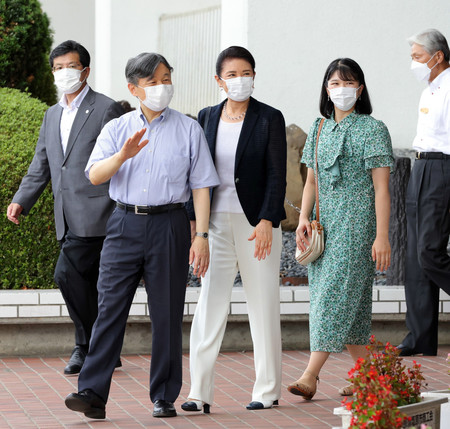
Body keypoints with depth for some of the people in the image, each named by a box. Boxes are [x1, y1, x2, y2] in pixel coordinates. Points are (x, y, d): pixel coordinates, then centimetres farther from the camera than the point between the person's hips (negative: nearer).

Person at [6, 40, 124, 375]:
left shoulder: (106, 109, -3)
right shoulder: (53, 115, 19)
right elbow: (41, 165, 20)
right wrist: (21, 201, 7)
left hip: (94, 214, -7)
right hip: (69, 219, 7)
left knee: (67, 273, -16)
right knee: (89, 284, 10)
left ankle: (88, 345, -4)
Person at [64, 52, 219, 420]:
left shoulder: (189, 130, 6)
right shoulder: (117, 129, 9)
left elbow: (201, 187, 4)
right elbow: (95, 175, -4)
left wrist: (202, 237, -3)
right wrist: (122, 155, -23)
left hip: (169, 225, -1)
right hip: (125, 224, 1)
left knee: (167, 313, 3)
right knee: (110, 308, -6)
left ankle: (164, 397, 11)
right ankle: (93, 393, -8)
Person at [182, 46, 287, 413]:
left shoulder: (269, 119, -2)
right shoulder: (207, 118, 9)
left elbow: (277, 175, -5)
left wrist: (266, 221, -14)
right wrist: (193, 220, 4)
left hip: (257, 223, -3)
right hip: (217, 222, 3)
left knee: (263, 307, 4)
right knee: (209, 304, -3)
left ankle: (268, 389, 15)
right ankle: (200, 393, -4)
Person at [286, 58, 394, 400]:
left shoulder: (372, 129, -4)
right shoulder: (320, 128, 14)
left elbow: (381, 188, -8)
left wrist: (382, 237, -14)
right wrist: (304, 218, 1)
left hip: (356, 223, -6)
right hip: (324, 223, 6)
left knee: (337, 293, -12)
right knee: (352, 301, 7)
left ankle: (310, 376, -17)